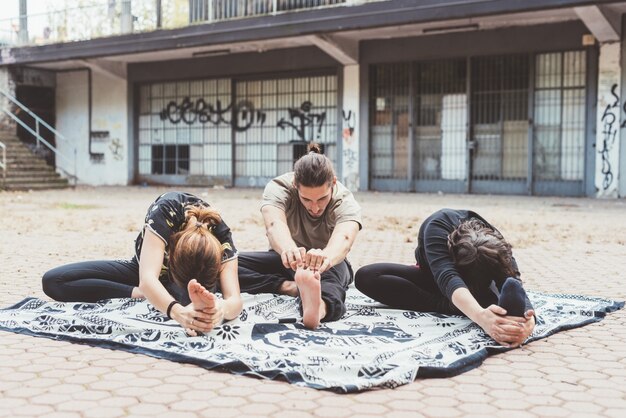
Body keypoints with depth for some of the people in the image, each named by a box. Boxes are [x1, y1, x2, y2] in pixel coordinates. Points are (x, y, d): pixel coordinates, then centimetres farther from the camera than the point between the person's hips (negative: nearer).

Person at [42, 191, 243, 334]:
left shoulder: (220, 234, -33)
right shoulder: (166, 210, -37)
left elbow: (235, 299, -40)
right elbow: (147, 279, -47)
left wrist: (222, 309, -65)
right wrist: (177, 311, -67)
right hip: (147, 269, 4)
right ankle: (142, 295, -20)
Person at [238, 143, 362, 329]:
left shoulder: (346, 202, -24)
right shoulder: (278, 187, -22)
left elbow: (344, 237, -47)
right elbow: (274, 224, -44)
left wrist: (326, 256, -72)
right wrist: (288, 249, -69)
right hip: (285, 259, 2)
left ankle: (320, 307, -73)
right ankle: (291, 287, -35)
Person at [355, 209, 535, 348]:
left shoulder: (497, 248, -35)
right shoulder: (438, 227, -43)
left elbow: (513, 284, -48)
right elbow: (448, 278, -58)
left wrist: (527, 318, -73)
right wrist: (481, 316, -78)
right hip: (431, 277, 0)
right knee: (365, 276, -31)